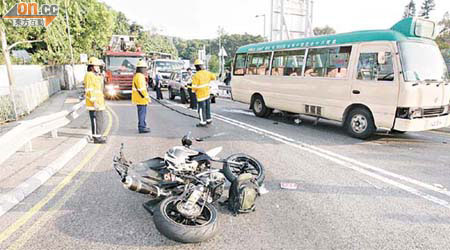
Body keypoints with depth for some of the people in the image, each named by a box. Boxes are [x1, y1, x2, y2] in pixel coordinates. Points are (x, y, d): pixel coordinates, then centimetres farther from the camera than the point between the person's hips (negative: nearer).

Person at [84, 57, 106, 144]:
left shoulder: (97, 76, 18)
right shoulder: (89, 76, -12)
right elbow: (89, 90, -19)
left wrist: (101, 101, 22)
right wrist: (94, 102, -24)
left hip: (99, 103, 10)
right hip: (93, 103, -10)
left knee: (100, 120, 13)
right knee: (96, 120, -7)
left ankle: (99, 136, 22)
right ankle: (96, 137, -2)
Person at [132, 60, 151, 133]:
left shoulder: (136, 75, 18)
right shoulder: (140, 76, -16)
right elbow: (142, 88, -21)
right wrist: (147, 97, -17)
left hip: (138, 98, 10)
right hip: (141, 98, -10)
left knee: (142, 113, 17)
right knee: (142, 113, -6)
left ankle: (143, 126, 27)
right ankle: (142, 128, -3)